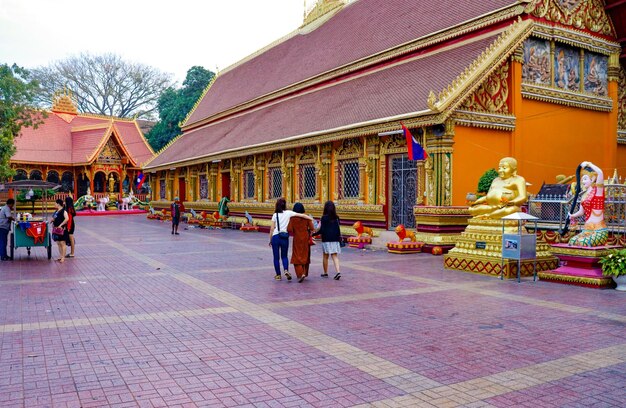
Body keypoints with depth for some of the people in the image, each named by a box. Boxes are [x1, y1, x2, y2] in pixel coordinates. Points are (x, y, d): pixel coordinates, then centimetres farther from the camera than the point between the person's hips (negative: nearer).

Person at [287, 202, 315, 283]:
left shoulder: (293, 218, -10)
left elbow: (289, 229, -16)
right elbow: (311, 228, -9)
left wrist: (293, 234, 4)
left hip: (297, 240, -3)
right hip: (306, 240, 3)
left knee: (297, 257, 1)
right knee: (305, 256, 17)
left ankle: (301, 274, -16)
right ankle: (304, 273, 24)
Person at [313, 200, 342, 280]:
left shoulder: (324, 218, -10)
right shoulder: (336, 218, 3)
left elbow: (322, 230, -13)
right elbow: (338, 229, 8)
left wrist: (313, 234, -2)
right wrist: (339, 237, 21)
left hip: (326, 239, -3)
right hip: (335, 240, 3)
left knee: (325, 257, 10)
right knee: (335, 256, 3)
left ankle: (325, 273, 21)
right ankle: (338, 272, -13)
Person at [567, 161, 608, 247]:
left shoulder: (598, 189, -5)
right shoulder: (584, 195, 14)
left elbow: (600, 172, -21)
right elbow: (581, 211, 20)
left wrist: (588, 164, -9)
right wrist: (572, 216, 5)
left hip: (599, 231, -6)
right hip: (587, 230, 7)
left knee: (583, 243, -26)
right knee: (572, 242, -13)